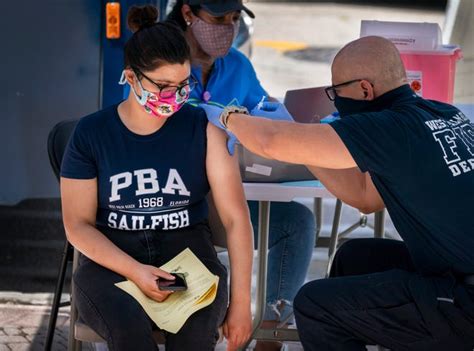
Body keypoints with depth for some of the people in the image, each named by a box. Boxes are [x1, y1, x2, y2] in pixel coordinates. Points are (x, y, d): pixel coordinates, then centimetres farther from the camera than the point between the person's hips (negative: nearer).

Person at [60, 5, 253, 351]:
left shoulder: (204, 129, -1)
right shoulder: (91, 134, -1)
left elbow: (236, 218, -3)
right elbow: (78, 225, 0)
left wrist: (241, 302, -10)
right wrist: (134, 271, -16)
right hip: (112, 259, 0)